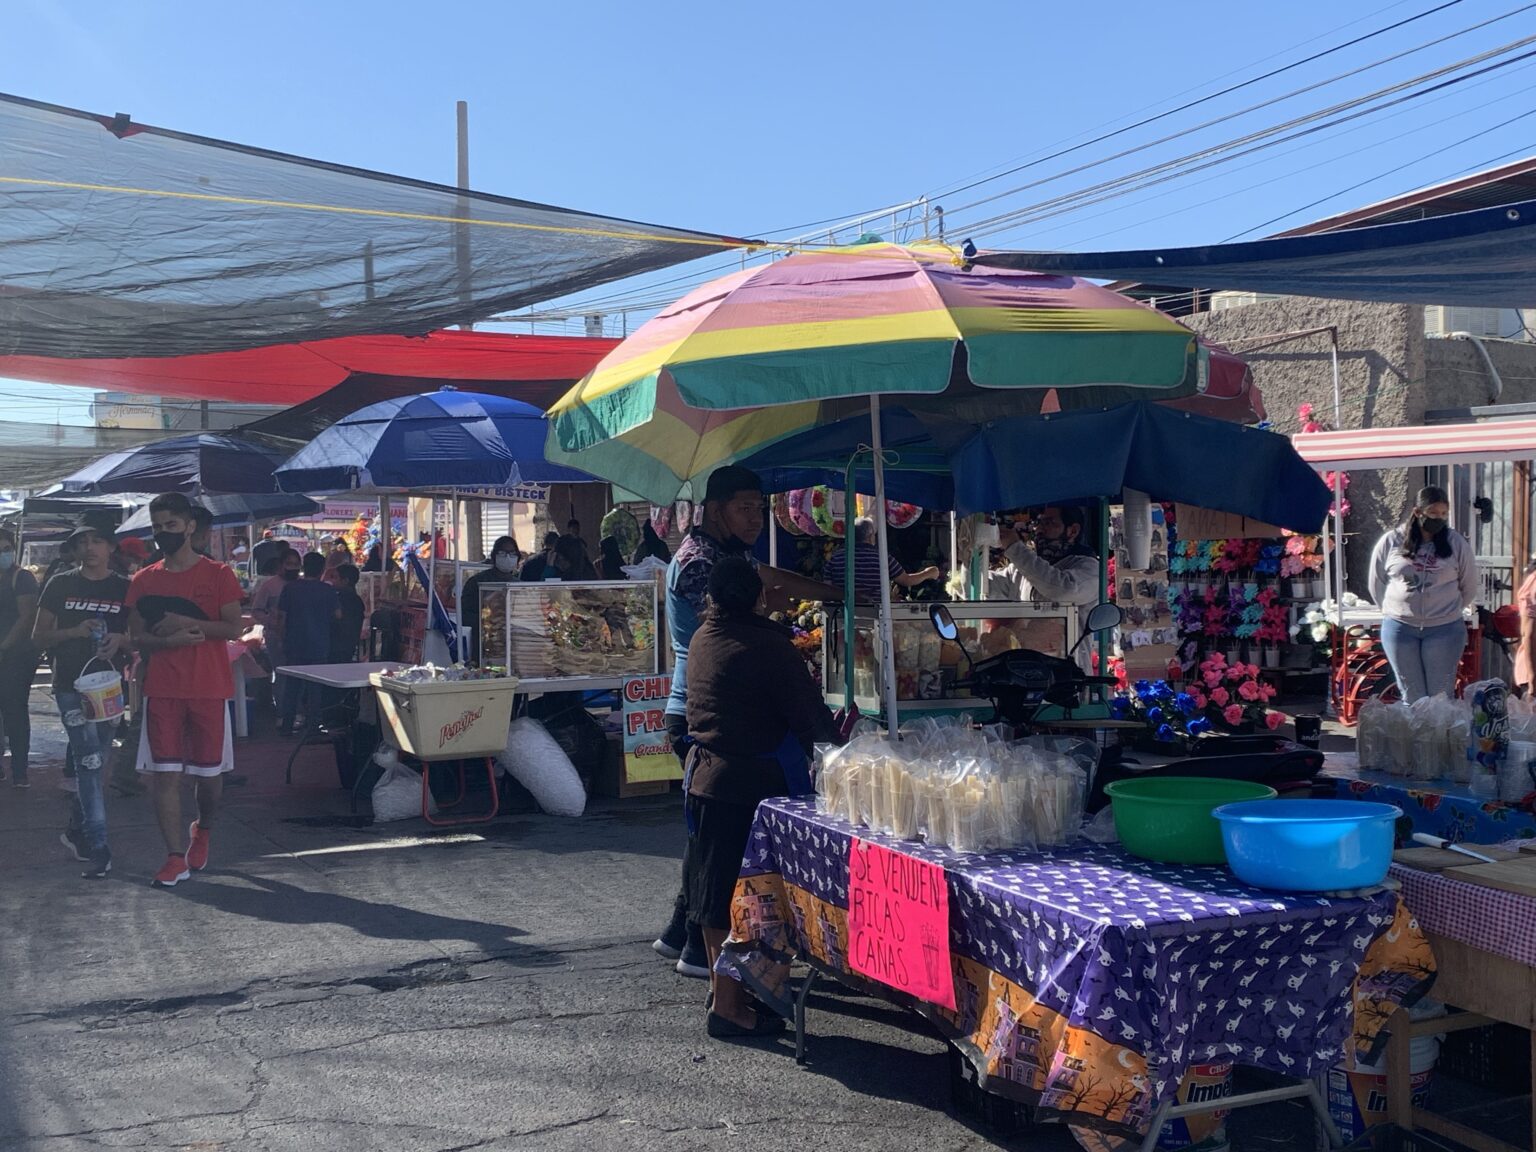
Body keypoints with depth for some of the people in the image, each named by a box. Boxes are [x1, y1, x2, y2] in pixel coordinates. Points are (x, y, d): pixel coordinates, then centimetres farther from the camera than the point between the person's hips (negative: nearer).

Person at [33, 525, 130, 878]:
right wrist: (73, 632, -16)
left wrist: (120, 640, -14)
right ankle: (98, 848, -12)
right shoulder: (60, 585, 1)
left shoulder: (125, 588, 5)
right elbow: (38, 636, 1)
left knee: (95, 761, 12)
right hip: (70, 685, -3)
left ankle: (76, 829, 33)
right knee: (90, 760, -12)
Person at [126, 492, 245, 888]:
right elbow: (137, 637, 5)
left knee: (209, 771, 7)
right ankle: (176, 858, -1)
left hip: (210, 688, -2)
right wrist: (170, 640, -14)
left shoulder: (218, 574, 0)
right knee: (164, 773, -4)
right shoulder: (143, 581, 8)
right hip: (162, 689, 2)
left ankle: (202, 831, 35)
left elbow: (235, 629, -6)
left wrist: (188, 623, -18)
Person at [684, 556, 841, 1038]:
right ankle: (729, 1006, 4)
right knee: (738, 894, -1)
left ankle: (722, 981, 31)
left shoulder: (702, 640, 6)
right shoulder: (768, 647, -17)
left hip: (705, 776, 8)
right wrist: (832, 741, 3)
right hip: (751, 783, -7)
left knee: (713, 890, 16)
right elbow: (809, 714, -15)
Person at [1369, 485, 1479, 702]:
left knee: (1441, 697, 1)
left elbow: (1469, 587, 8)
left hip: (1444, 628, 0)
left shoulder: (1456, 542, -1)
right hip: (1399, 628, 0)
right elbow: (1377, 583, 9)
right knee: (1411, 698, 6)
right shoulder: (1391, 542, -1)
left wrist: (1448, 610, 12)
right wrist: (1396, 611, 10)